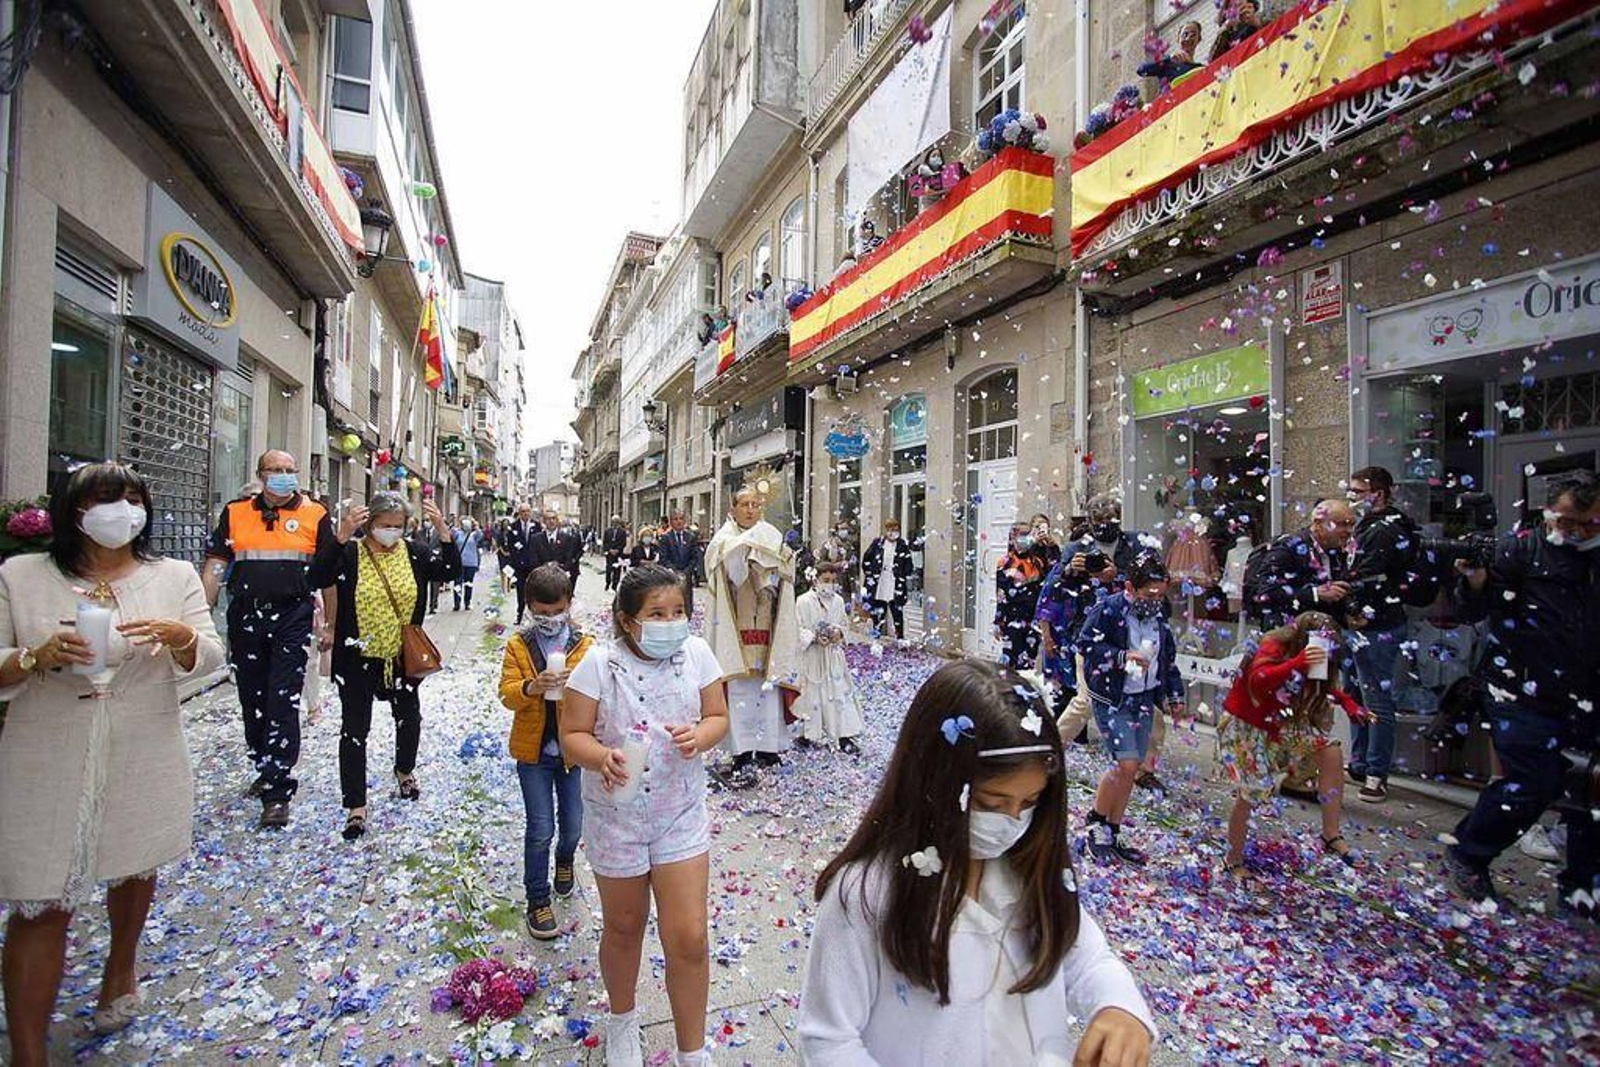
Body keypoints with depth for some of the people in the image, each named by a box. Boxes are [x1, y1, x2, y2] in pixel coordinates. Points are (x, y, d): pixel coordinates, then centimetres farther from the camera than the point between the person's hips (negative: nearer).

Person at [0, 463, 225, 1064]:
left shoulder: (175, 576, 1)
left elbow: (207, 659, -5)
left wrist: (179, 635, -27)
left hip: (144, 762, 2)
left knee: (134, 869, 21)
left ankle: (121, 969, 47)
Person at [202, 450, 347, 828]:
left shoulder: (315, 514, 2)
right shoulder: (235, 513, 9)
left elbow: (325, 573, 1)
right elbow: (215, 566, 7)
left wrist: (340, 540, -17)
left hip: (293, 617, -3)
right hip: (246, 617, 3)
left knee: (283, 704, -6)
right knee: (253, 703, 15)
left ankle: (277, 794, -1)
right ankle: (267, 771, 34)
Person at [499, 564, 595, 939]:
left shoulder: (586, 646, -3)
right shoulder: (518, 646, -3)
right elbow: (507, 694, -9)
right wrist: (531, 687, -30)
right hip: (533, 750, -1)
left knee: (572, 826, 11)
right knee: (540, 828, 1)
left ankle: (565, 859, 44)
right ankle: (537, 900, 20)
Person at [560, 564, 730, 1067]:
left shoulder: (696, 653, -10)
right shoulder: (599, 664, -18)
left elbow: (718, 717, 0)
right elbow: (572, 737, -12)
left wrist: (700, 736, -22)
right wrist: (603, 757, -32)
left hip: (681, 815, 1)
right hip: (616, 816, -1)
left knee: (688, 938, 2)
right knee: (624, 928, 20)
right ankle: (622, 1019, 51)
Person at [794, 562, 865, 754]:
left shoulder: (838, 600, 2)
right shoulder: (803, 601, -12)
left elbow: (844, 623, 12)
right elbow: (798, 628, -11)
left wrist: (839, 632, -9)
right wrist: (814, 638, -23)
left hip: (833, 654, 4)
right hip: (812, 655, -3)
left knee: (840, 692, 2)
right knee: (812, 693, 8)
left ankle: (844, 738, 9)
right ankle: (811, 734, 27)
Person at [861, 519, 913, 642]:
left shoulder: (903, 546, 2)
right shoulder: (877, 543, 5)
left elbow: (908, 566, 4)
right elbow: (866, 560, 9)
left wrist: (906, 579, -4)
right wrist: (869, 575, 5)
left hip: (895, 587, -1)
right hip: (877, 586, 1)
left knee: (897, 612, -2)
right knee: (878, 612, 8)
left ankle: (900, 637, 6)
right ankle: (876, 635, 20)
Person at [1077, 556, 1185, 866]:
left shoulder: (1158, 616, 10)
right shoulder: (1108, 609, -13)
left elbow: (1168, 657, 20)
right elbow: (1086, 643, -17)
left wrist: (1175, 694, 15)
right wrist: (1122, 657, -27)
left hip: (1144, 700, 7)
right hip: (1112, 699, -7)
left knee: (1131, 768, 10)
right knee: (1126, 764, -15)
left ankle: (1112, 834, 23)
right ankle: (1096, 828, 6)